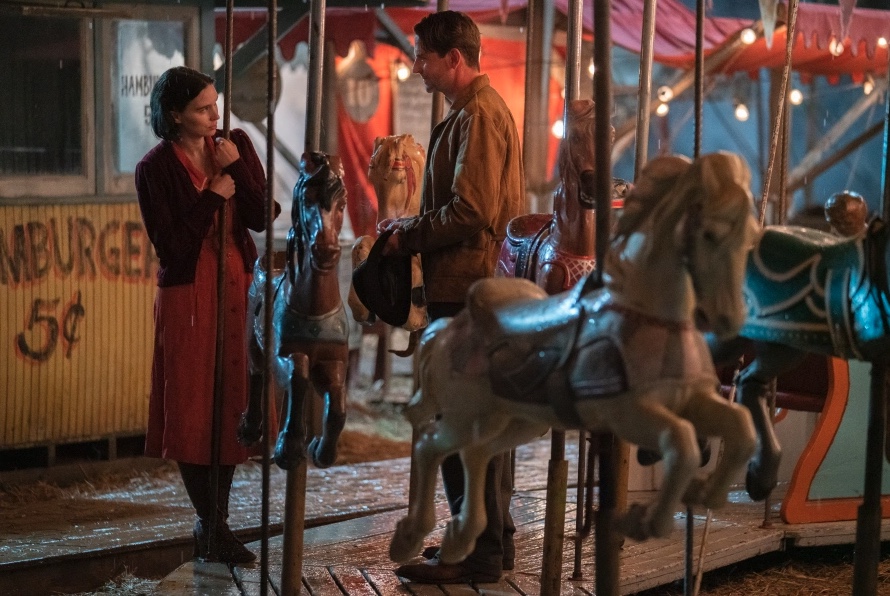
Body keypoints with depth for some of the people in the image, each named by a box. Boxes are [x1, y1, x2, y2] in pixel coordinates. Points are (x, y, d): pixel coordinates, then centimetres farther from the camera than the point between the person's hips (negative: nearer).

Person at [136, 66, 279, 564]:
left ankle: (215, 523, 17)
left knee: (232, 404, 7)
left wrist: (237, 170, -15)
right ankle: (212, 525, 11)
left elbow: (262, 218, -4)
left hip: (238, 287, 4)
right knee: (194, 408, 0)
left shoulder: (236, 146, 4)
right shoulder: (155, 169, -9)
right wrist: (213, 196, -12)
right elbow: (170, 245, -14)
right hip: (189, 293, -4)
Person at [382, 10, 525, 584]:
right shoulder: (483, 108, 17)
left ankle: (477, 553, 0)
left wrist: (408, 236, -10)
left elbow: (471, 211, -23)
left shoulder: (478, 115, -15)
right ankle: (493, 537, 26)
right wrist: (413, 228, 9)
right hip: (481, 284, 11)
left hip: (466, 289, -11)